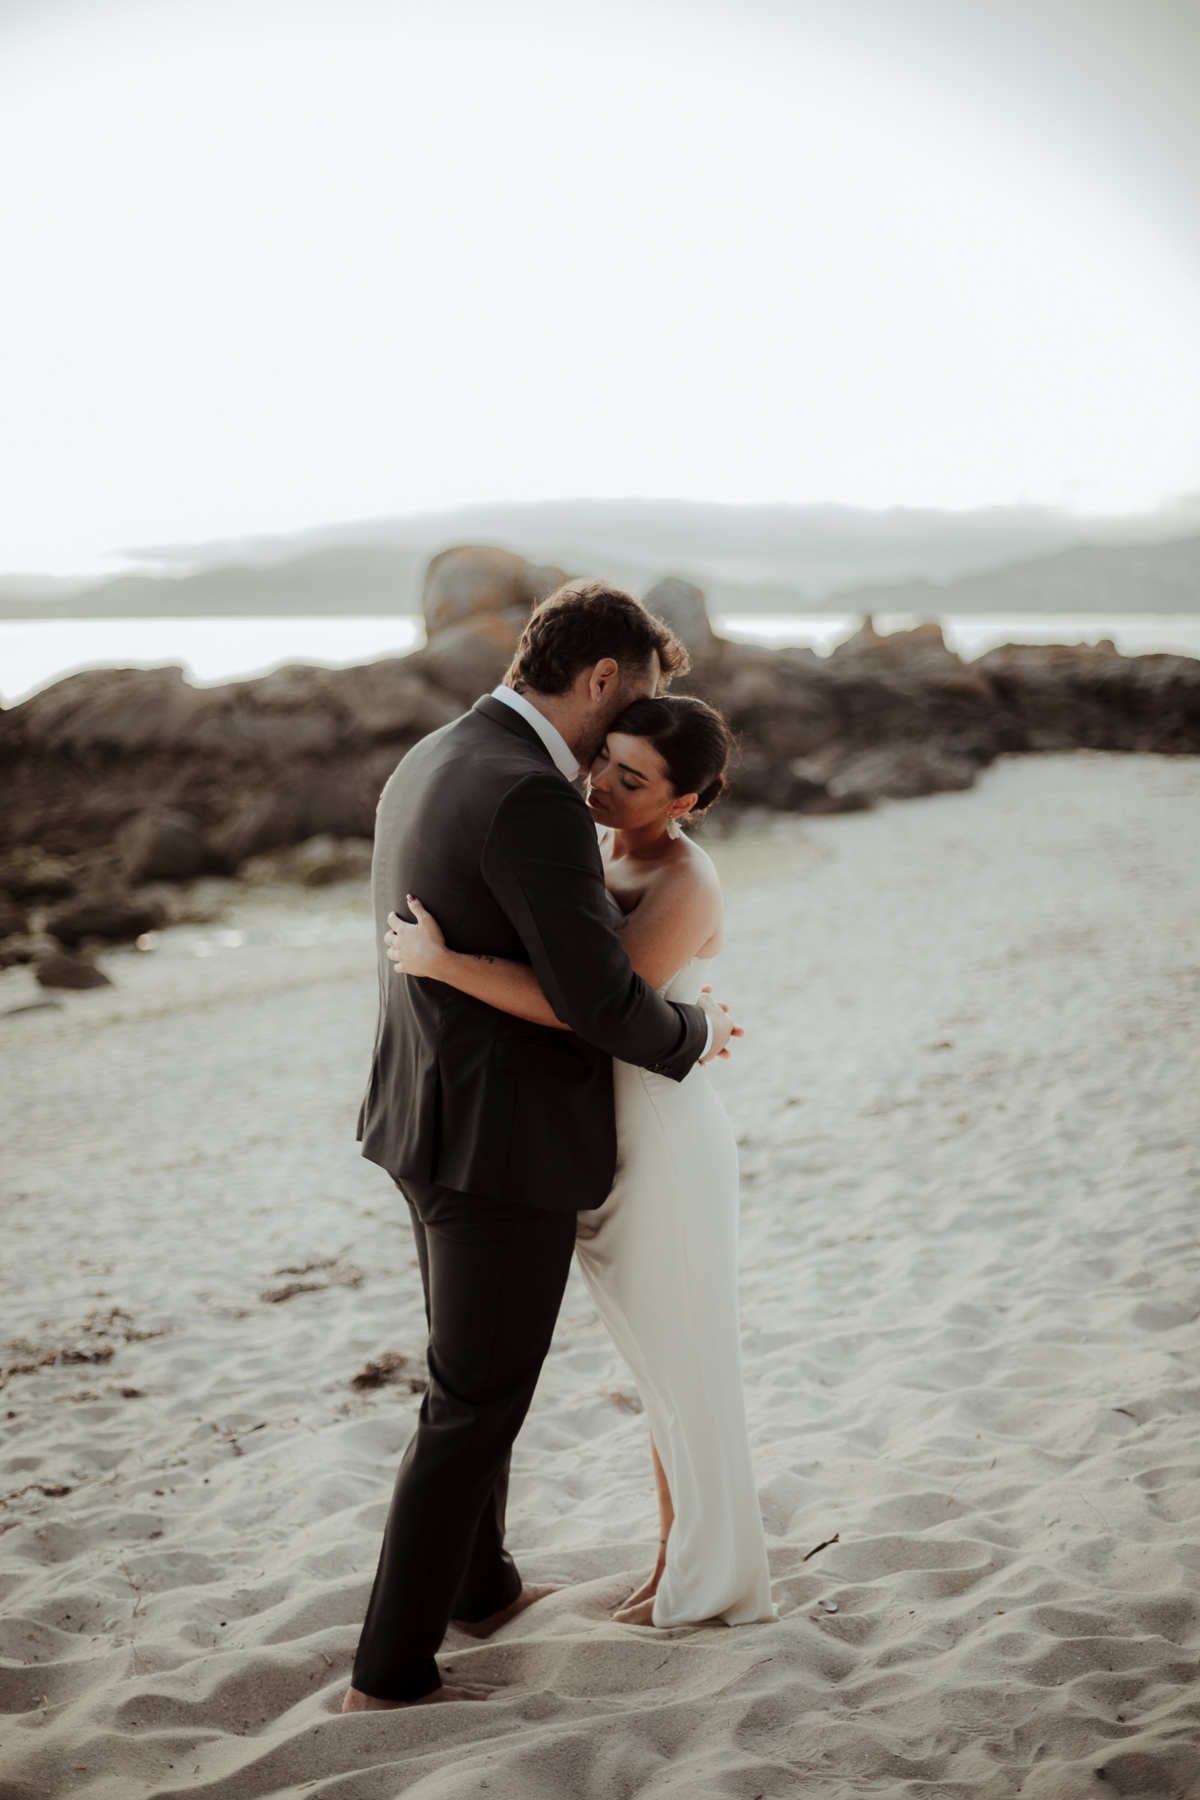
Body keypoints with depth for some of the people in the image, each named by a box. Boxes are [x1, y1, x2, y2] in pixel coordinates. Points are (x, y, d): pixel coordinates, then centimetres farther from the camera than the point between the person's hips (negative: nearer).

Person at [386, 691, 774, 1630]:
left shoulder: (684, 885, -20)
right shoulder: (606, 857, 7)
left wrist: (442, 963, -30)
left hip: (664, 1146, -8)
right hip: (603, 1143, 8)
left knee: (685, 1368, 8)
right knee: (658, 1365, 19)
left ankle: (720, 1576, 27)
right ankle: (681, 1554, 34)